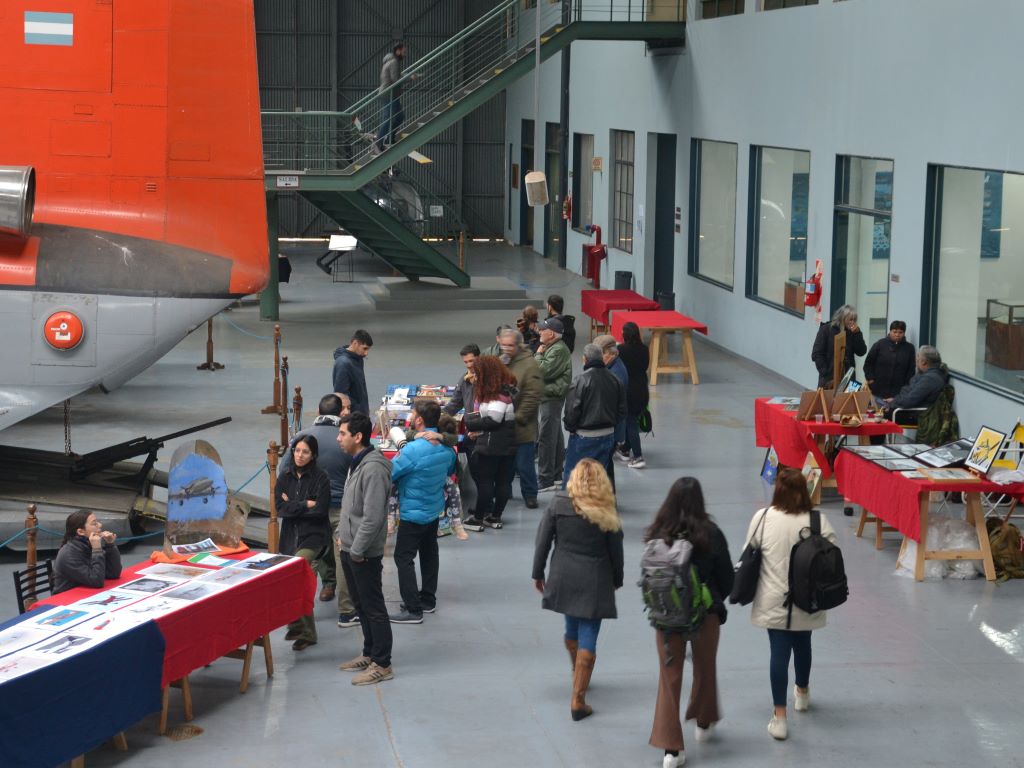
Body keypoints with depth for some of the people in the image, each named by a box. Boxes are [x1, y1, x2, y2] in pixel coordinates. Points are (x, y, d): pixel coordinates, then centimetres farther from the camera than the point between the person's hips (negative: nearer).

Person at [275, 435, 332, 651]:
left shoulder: (320, 478, -6)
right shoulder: (285, 477, 7)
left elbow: (320, 510, -14)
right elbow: (280, 508, -4)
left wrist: (293, 506, -8)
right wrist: (306, 505, -12)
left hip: (313, 536, -5)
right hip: (290, 535, 5)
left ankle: (298, 625, -10)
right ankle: (306, 632, 21)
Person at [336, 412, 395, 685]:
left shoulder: (373, 469, -22)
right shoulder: (357, 463, 10)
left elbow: (373, 517, -25)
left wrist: (357, 550, -20)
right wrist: (342, 534, 15)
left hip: (365, 553, -10)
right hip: (350, 548, 10)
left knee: (373, 608, -2)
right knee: (361, 605, 19)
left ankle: (382, 665, 5)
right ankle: (369, 654, 30)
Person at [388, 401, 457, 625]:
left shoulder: (413, 450, -27)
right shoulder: (446, 447, -3)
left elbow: (389, 474, -19)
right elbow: (450, 470, 17)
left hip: (413, 512, -8)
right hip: (435, 509, 8)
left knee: (404, 558, -2)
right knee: (429, 554, 20)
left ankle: (413, 610, -3)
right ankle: (428, 599, 31)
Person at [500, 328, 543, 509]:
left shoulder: (529, 365, -12)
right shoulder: (500, 362, 11)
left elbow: (533, 395, -17)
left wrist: (519, 417, -17)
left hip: (521, 427, -6)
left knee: (525, 464, 0)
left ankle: (530, 494, 12)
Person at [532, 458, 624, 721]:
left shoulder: (558, 504, -7)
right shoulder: (606, 512, -8)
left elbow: (543, 541, -4)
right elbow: (615, 551, -2)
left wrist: (538, 573, 7)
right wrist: (616, 580, 13)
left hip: (563, 578, 2)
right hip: (595, 582, -2)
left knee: (572, 629, 22)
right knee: (588, 639, 0)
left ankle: (578, 678, 43)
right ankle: (578, 700, -4)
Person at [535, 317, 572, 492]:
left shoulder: (558, 350, -18)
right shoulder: (553, 348, 16)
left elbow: (543, 370, -23)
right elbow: (541, 370, 19)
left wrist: (538, 355, -9)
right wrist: (540, 355, 3)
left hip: (553, 397, -11)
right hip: (550, 396, 11)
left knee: (546, 438, -10)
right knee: (555, 437, 17)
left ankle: (545, 480, -8)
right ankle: (556, 475, 26)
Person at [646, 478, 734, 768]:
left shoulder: (657, 535, -11)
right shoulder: (710, 534, -14)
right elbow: (726, 578, -5)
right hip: (705, 614, -1)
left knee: (669, 678, 8)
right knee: (705, 669, 24)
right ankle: (704, 722, 44)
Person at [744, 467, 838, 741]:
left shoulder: (762, 518, -11)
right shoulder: (818, 521, -12)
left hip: (774, 602, -1)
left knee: (779, 652, 2)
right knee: (803, 645, 24)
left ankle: (780, 716, -2)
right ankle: (802, 692, 48)